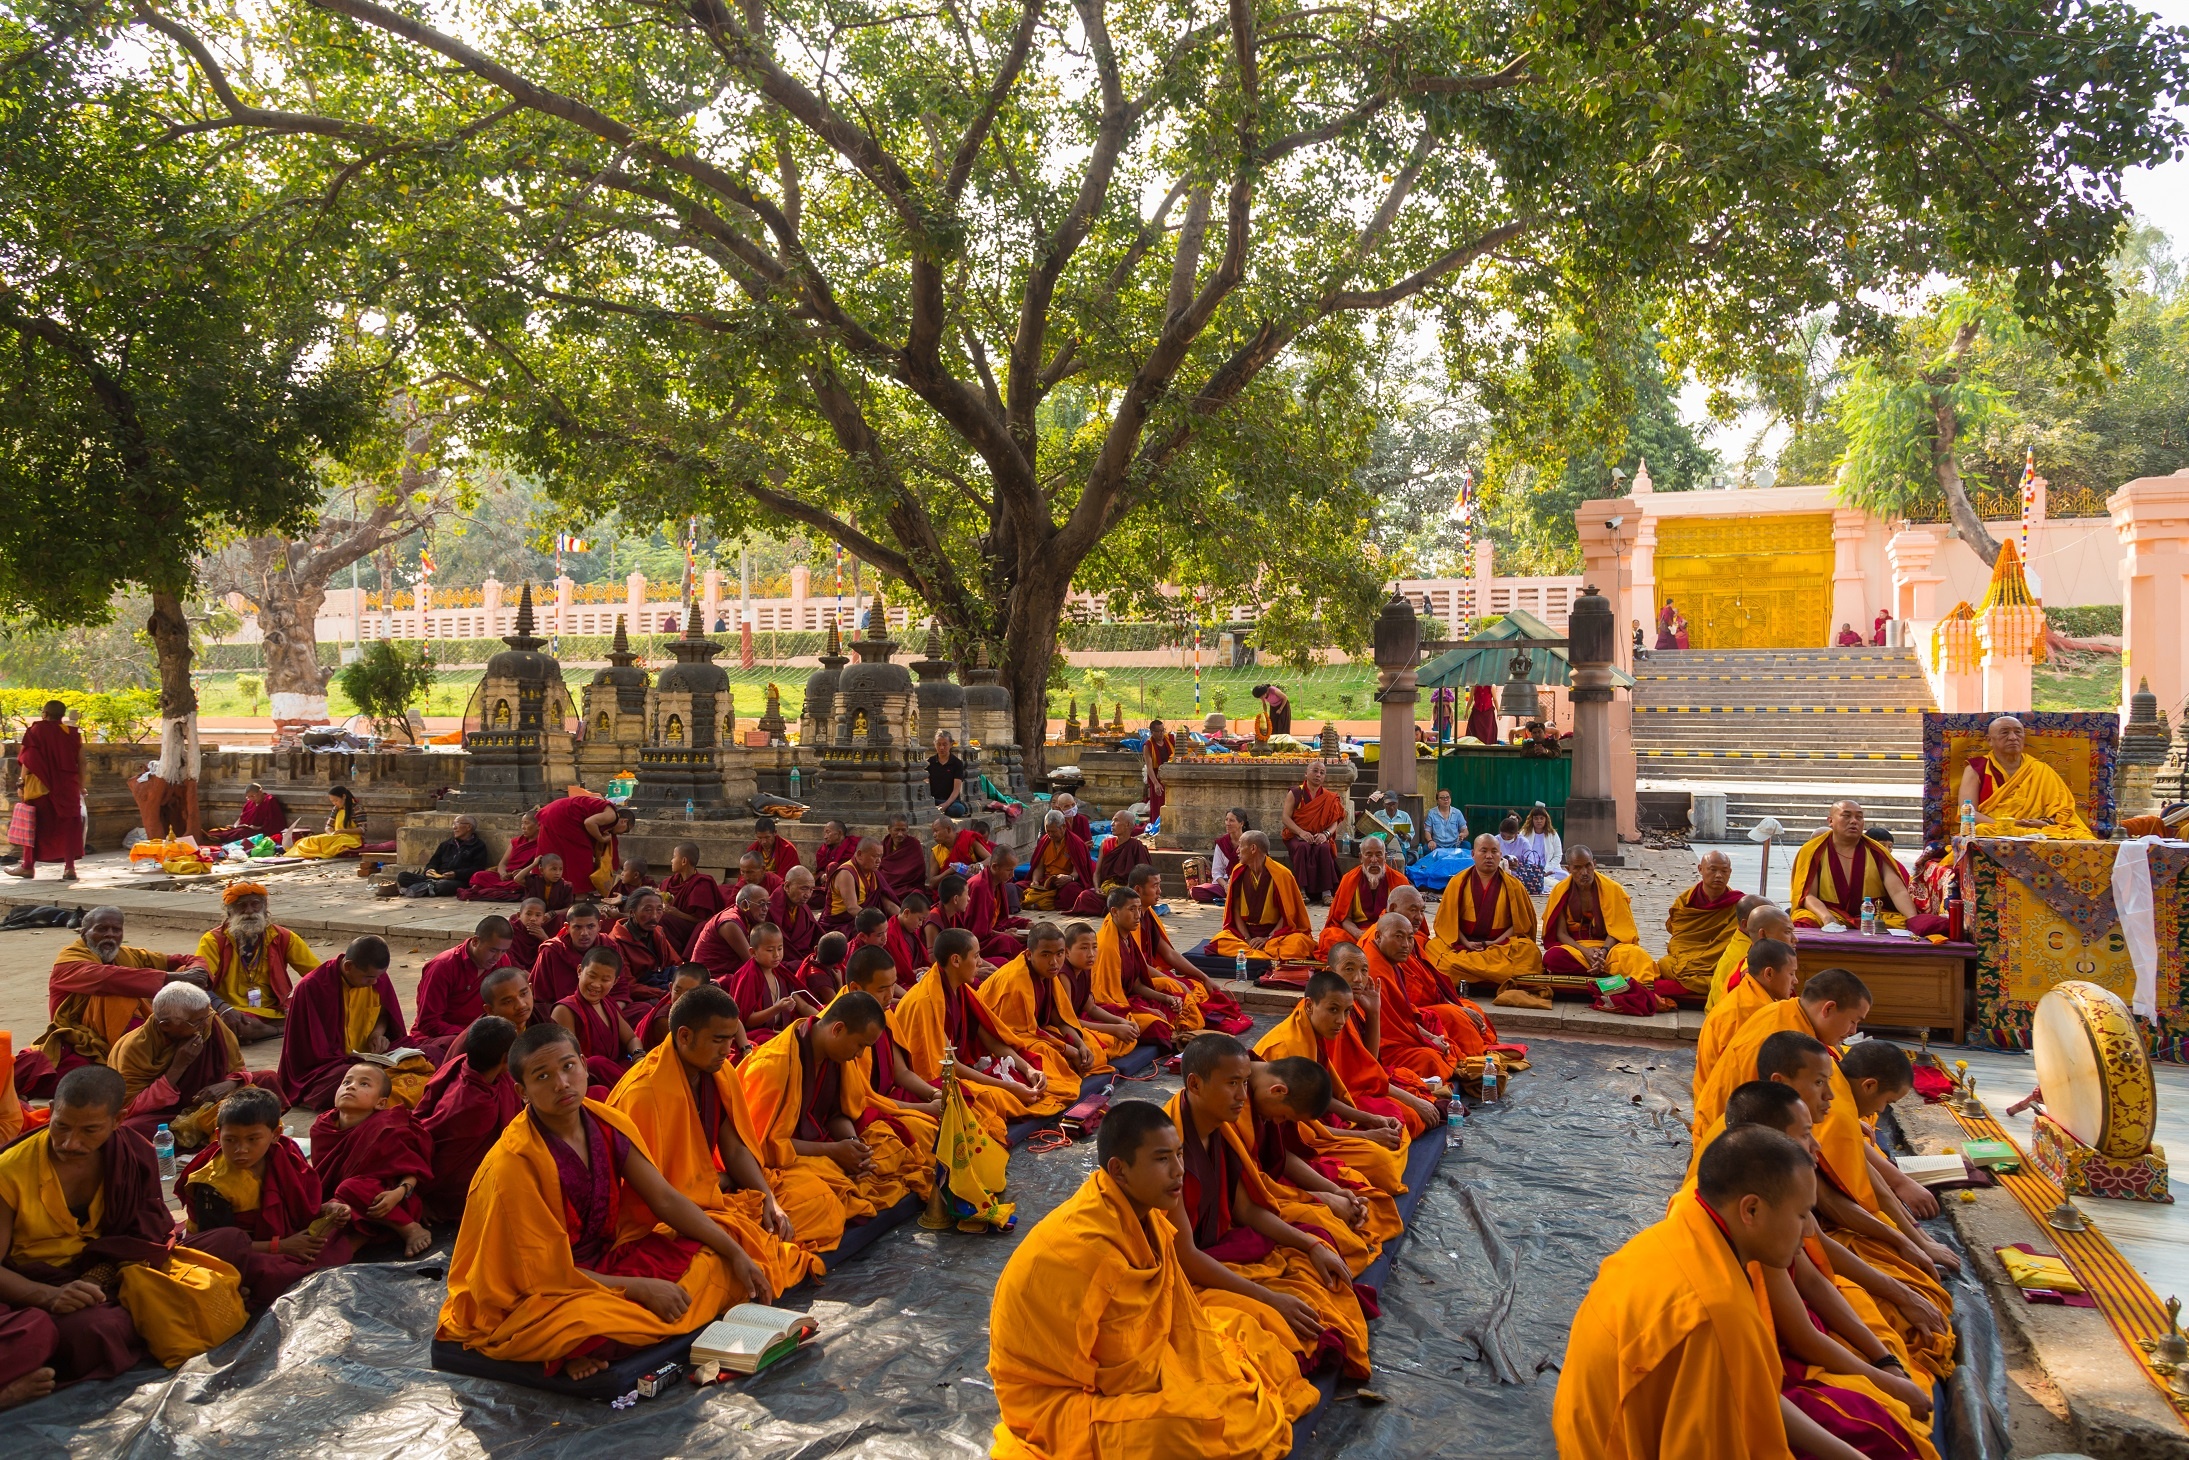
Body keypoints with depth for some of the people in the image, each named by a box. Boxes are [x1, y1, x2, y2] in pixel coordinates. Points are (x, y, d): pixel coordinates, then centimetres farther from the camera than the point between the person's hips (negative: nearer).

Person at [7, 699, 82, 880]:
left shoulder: (36, 730, -5)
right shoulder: (73, 733, 4)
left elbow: (28, 760, -8)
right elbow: (81, 762, 4)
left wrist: (22, 783, -4)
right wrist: (80, 786, 12)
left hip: (40, 787, -2)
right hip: (68, 788, 2)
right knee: (67, 825, 3)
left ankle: (28, 866, 17)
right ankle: (69, 867, -3)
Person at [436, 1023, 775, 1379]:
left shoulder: (608, 1124, -4)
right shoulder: (514, 1163, -22)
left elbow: (666, 1200, 2)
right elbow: (543, 1272, -19)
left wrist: (737, 1254, -6)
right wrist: (641, 1288, -21)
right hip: (533, 1296, -8)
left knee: (713, 1259, -8)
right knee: (589, 1323, -40)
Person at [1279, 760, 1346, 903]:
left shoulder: (1329, 797, 10)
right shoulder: (1295, 794, 4)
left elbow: (1335, 821, 2)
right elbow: (1286, 818, -5)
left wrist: (1326, 834, -19)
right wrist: (1301, 832, -21)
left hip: (1319, 837, 1)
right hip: (1296, 836, -1)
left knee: (1324, 848, -33)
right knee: (1303, 847, -36)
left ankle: (1326, 892, -33)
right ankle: (1301, 890, -35)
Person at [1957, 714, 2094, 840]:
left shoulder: (2041, 771, 13)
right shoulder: (1976, 770, 4)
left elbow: (2063, 810, 7)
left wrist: (2046, 823, -15)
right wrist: (2003, 826, -23)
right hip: (1989, 835, -1)